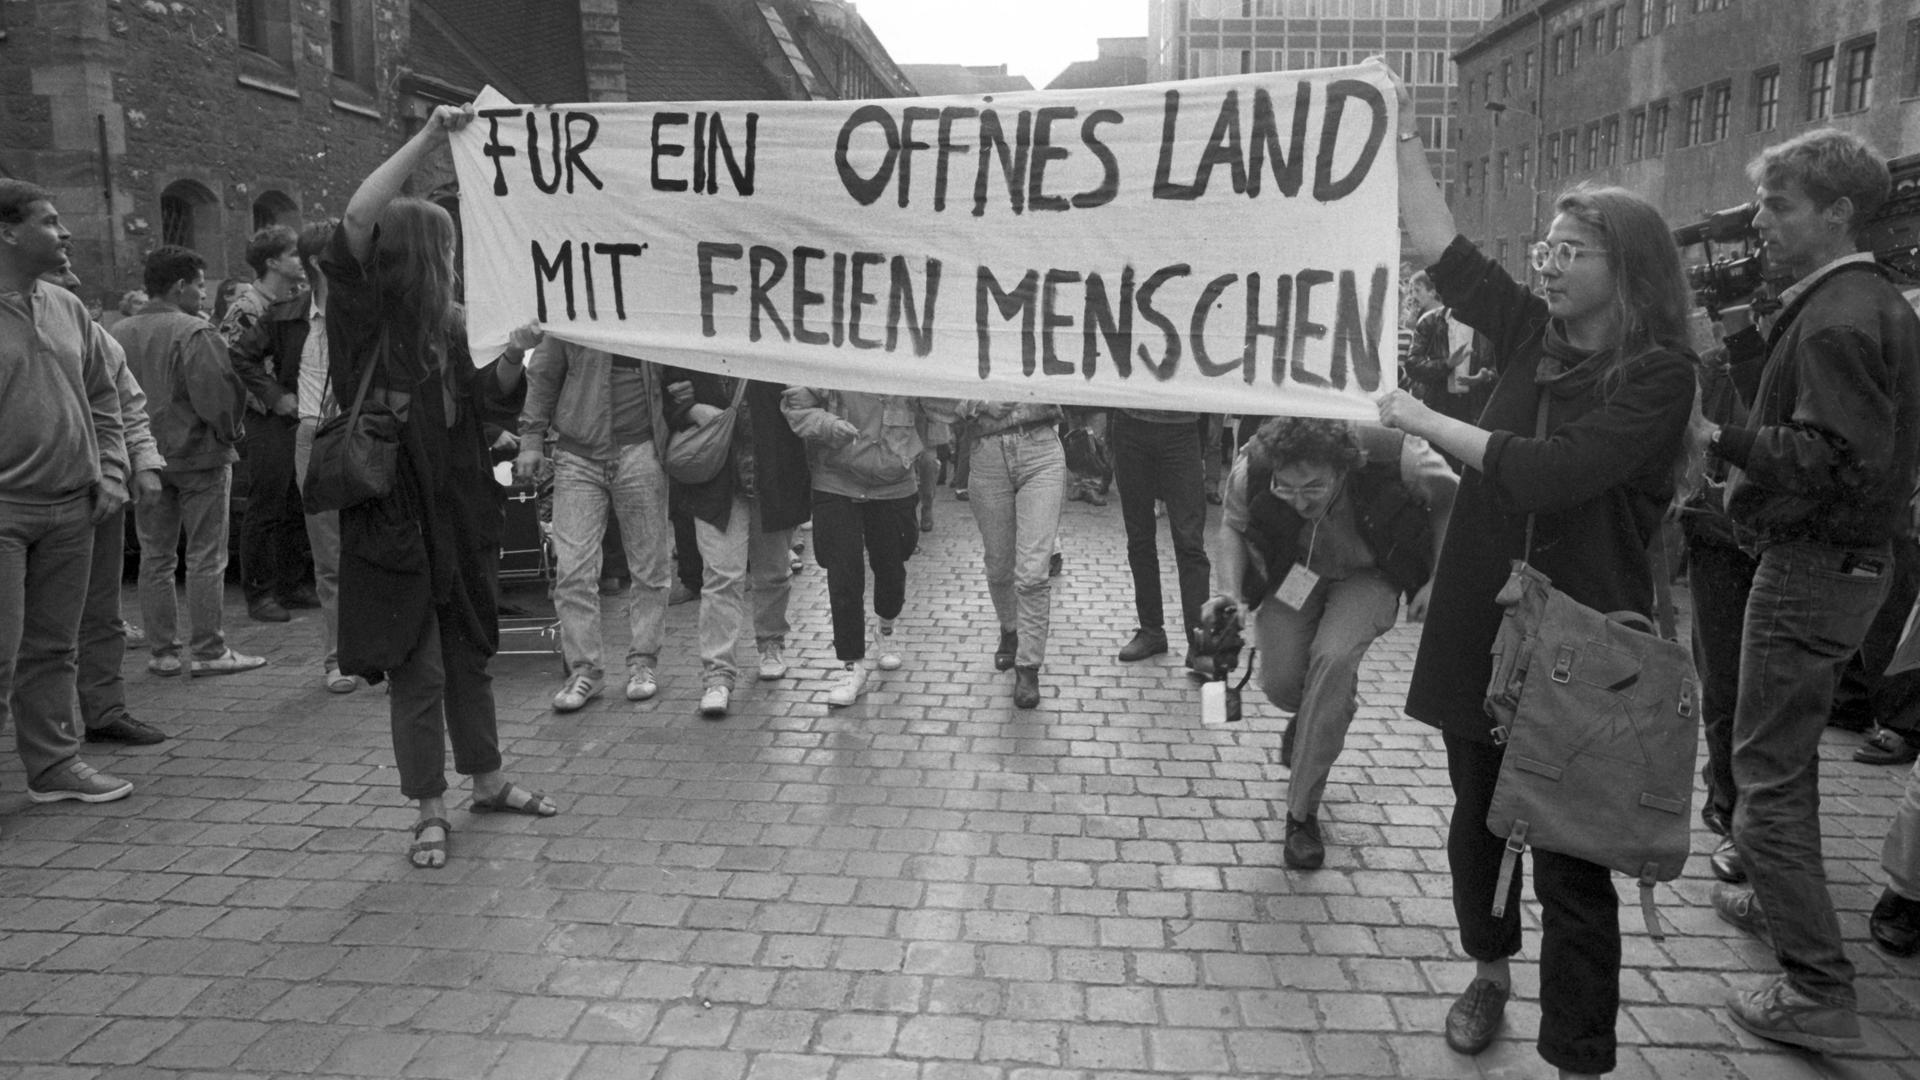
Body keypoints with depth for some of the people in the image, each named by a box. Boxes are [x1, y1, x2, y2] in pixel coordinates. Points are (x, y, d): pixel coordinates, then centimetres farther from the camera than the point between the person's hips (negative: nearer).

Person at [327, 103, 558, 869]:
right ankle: (430, 813, 15)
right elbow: (357, 220, -23)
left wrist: (511, 357, -10)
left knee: (469, 655, 15)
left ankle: (487, 783, 31)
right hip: (393, 518, -5)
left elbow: (487, 407, 8)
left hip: (460, 516, 5)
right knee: (416, 669, 1)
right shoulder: (360, 317, -8)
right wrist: (426, 139, -23)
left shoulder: (450, 325, 8)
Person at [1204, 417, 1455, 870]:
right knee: (1279, 683, -7)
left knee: (1333, 658, -27)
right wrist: (1230, 590, -24)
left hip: (1368, 575, -2)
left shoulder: (1397, 458, -36)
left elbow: (1452, 499, -13)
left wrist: (1437, 581, -17)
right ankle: (1318, 714, 36)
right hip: (1293, 569, 2)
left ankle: (1302, 813, -11)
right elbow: (1233, 525, -8)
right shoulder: (1251, 470, -32)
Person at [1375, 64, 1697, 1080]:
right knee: (1477, 821, 19)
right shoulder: (1531, 332, 5)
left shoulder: (1657, 372, -12)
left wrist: (1428, 422, -17)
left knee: (1572, 863, 1)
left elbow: (1550, 473, -24)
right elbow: (1441, 245, 6)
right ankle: (1489, 970, 41)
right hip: (1481, 631, 6)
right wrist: (1403, 137, 5)